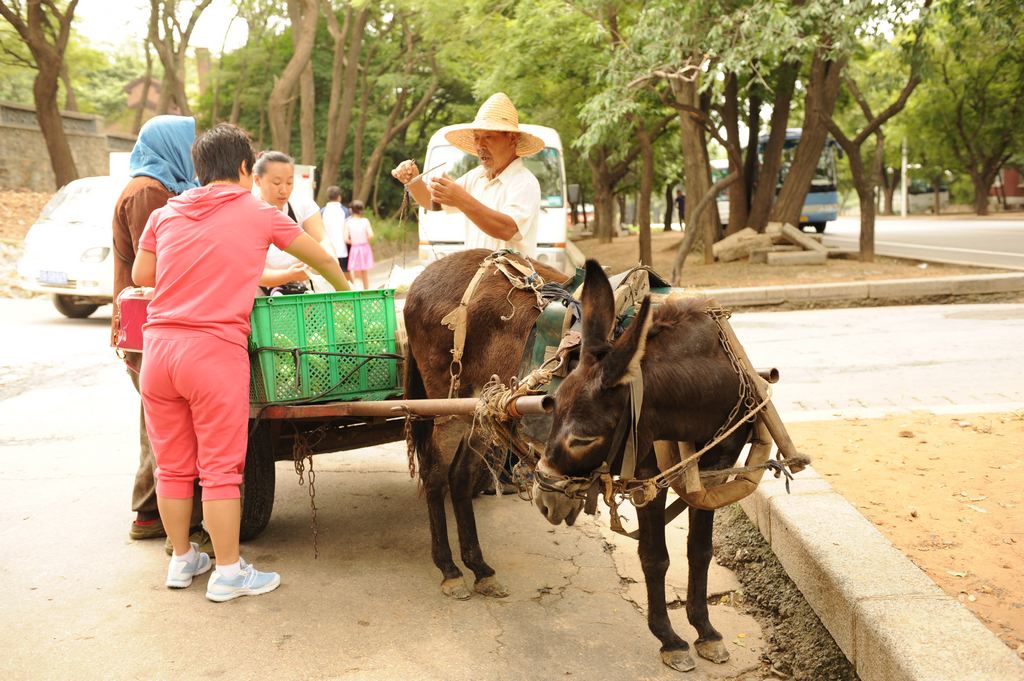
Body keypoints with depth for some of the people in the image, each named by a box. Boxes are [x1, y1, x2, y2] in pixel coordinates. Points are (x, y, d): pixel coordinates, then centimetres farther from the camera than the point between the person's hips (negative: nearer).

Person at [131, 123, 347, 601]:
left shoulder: (166, 213, 12)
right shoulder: (259, 214, 4)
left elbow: (141, 276, 22)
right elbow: (321, 259, 16)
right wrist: (346, 292, 34)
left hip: (158, 346, 5)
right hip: (215, 349, -5)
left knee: (172, 465, 14)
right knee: (220, 468, 3)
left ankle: (181, 560, 28)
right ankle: (228, 572, 11)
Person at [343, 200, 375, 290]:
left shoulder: (348, 223, -7)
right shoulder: (365, 221, -6)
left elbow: (345, 239, -11)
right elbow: (371, 235, -14)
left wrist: (353, 242, 8)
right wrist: (365, 240, 5)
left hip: (354, 248, -2)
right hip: (365, 247, 2)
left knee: (355, 274, 3)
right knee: (365, 274, 15)